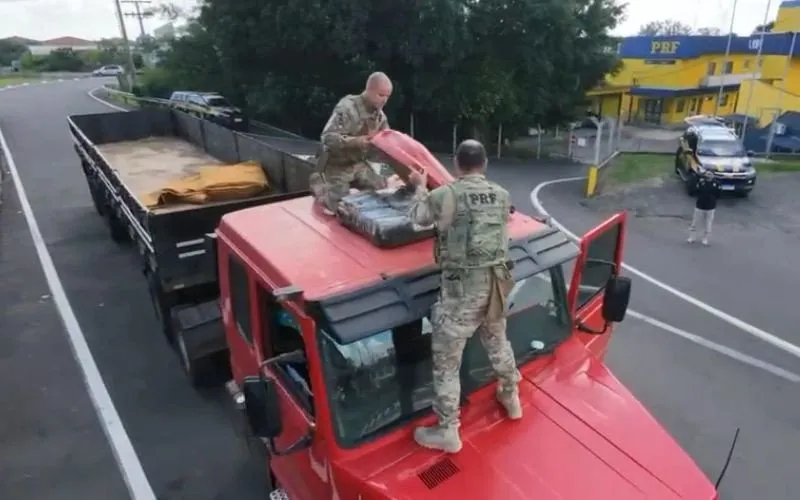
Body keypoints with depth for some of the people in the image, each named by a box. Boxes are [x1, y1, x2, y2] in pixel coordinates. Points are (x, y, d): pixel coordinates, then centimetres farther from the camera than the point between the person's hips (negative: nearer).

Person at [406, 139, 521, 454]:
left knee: (446, 360, 6)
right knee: (497, 341, 29)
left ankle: (447, 431, 16)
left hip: (461, 287, -6)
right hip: (495, 282, 6)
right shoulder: (502, 195, 4)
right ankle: (511, 398, 50)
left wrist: (420, 188, 22)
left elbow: (417, 218, 3)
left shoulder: (446, 195, -13)